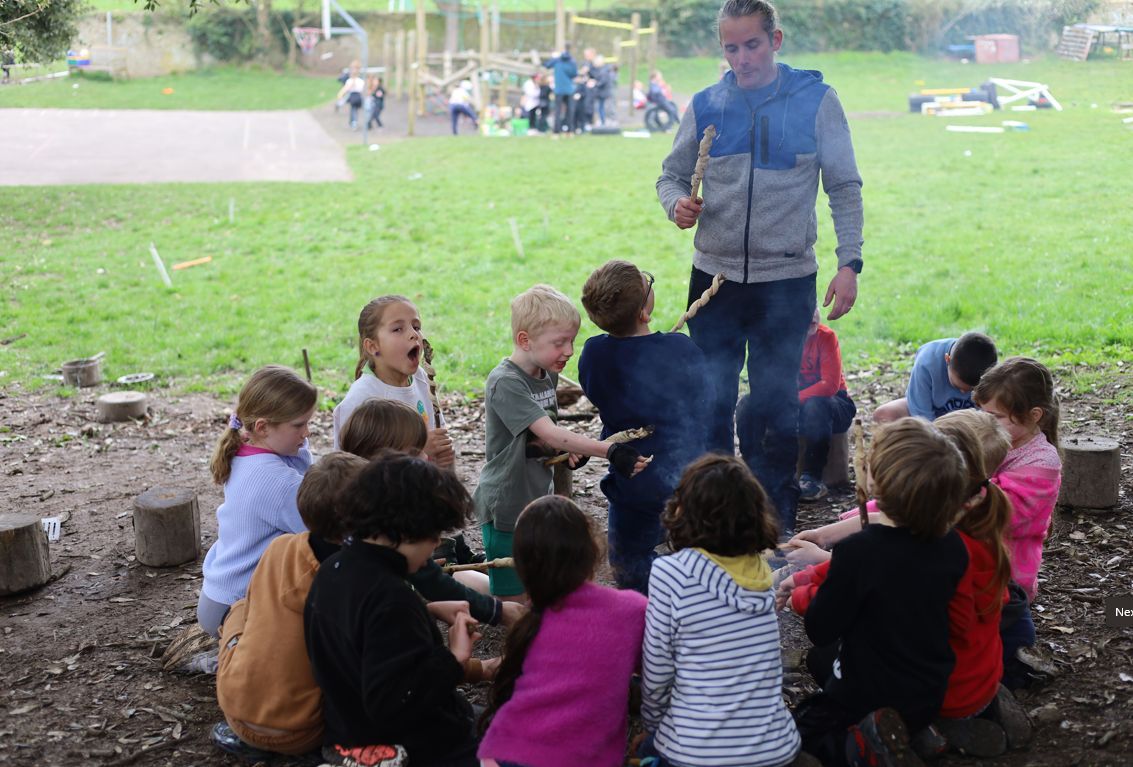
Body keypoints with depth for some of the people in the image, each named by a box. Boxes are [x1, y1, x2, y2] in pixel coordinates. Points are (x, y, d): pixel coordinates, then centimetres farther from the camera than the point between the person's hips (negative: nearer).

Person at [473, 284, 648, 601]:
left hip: (538, 499, 8)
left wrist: (567, 450, -6)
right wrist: (609, 451, -39)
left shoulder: (548, 375, 3)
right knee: (514, 599, 3)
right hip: (506, 506, -8)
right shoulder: (505, 383, -23)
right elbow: (548, 433, -32)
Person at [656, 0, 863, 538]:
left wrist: (849, 263, -7)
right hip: (715, 276, 2)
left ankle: (777, 519, 19)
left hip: (787, 279, -2)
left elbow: (844, 187, 1)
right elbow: (672, 174, 13)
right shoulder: (705, 105, 4)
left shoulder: (816, 101, -2)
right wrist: (676, 203, -11)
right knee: (710, 402, 7)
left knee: (776, 404, 6)